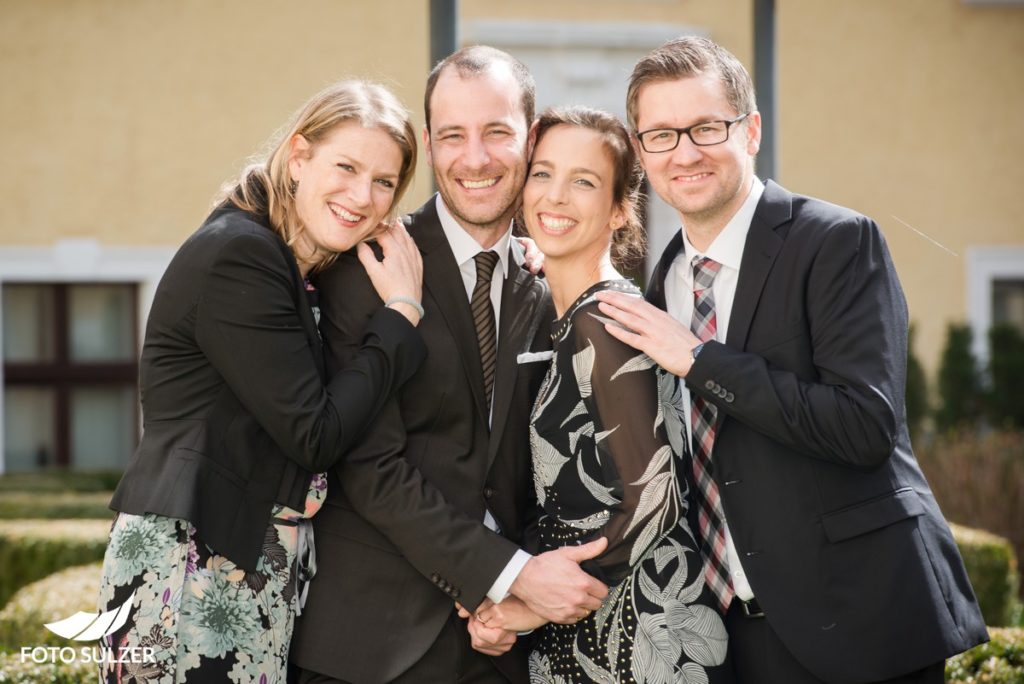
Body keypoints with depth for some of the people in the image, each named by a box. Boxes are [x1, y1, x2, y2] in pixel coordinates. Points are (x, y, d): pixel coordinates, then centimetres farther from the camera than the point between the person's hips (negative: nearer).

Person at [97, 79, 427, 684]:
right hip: (193, 568, -9)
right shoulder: (237, 255, -13)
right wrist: (401, 313, -8)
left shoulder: (295, 267, 14)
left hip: (264, 565, 9)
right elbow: (315, 436, -15)